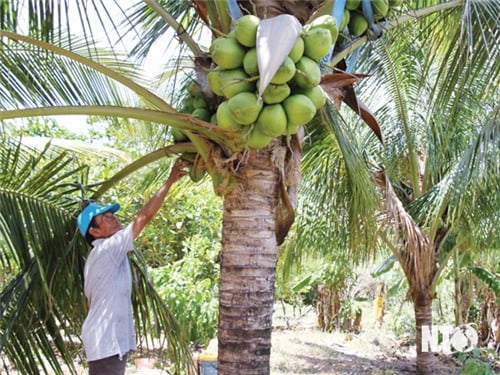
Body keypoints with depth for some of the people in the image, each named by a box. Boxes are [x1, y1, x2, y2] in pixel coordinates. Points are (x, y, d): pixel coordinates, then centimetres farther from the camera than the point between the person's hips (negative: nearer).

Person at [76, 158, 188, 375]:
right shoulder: (108, 249, -13)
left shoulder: (100, 255, 17)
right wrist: (170, 182, -16)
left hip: (110, 338, 11)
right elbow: (144, 217, -19)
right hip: (106, 340, -11)